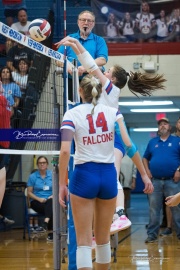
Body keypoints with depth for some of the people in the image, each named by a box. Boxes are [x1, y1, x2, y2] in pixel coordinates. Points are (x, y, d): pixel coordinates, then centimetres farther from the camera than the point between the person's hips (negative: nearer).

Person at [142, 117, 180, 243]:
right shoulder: (152, 142, 14)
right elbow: (145, 158, 21)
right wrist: (147, 171, 6)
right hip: (155, 181, 3)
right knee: (154, 209, 4)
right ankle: (152, 234, 9)